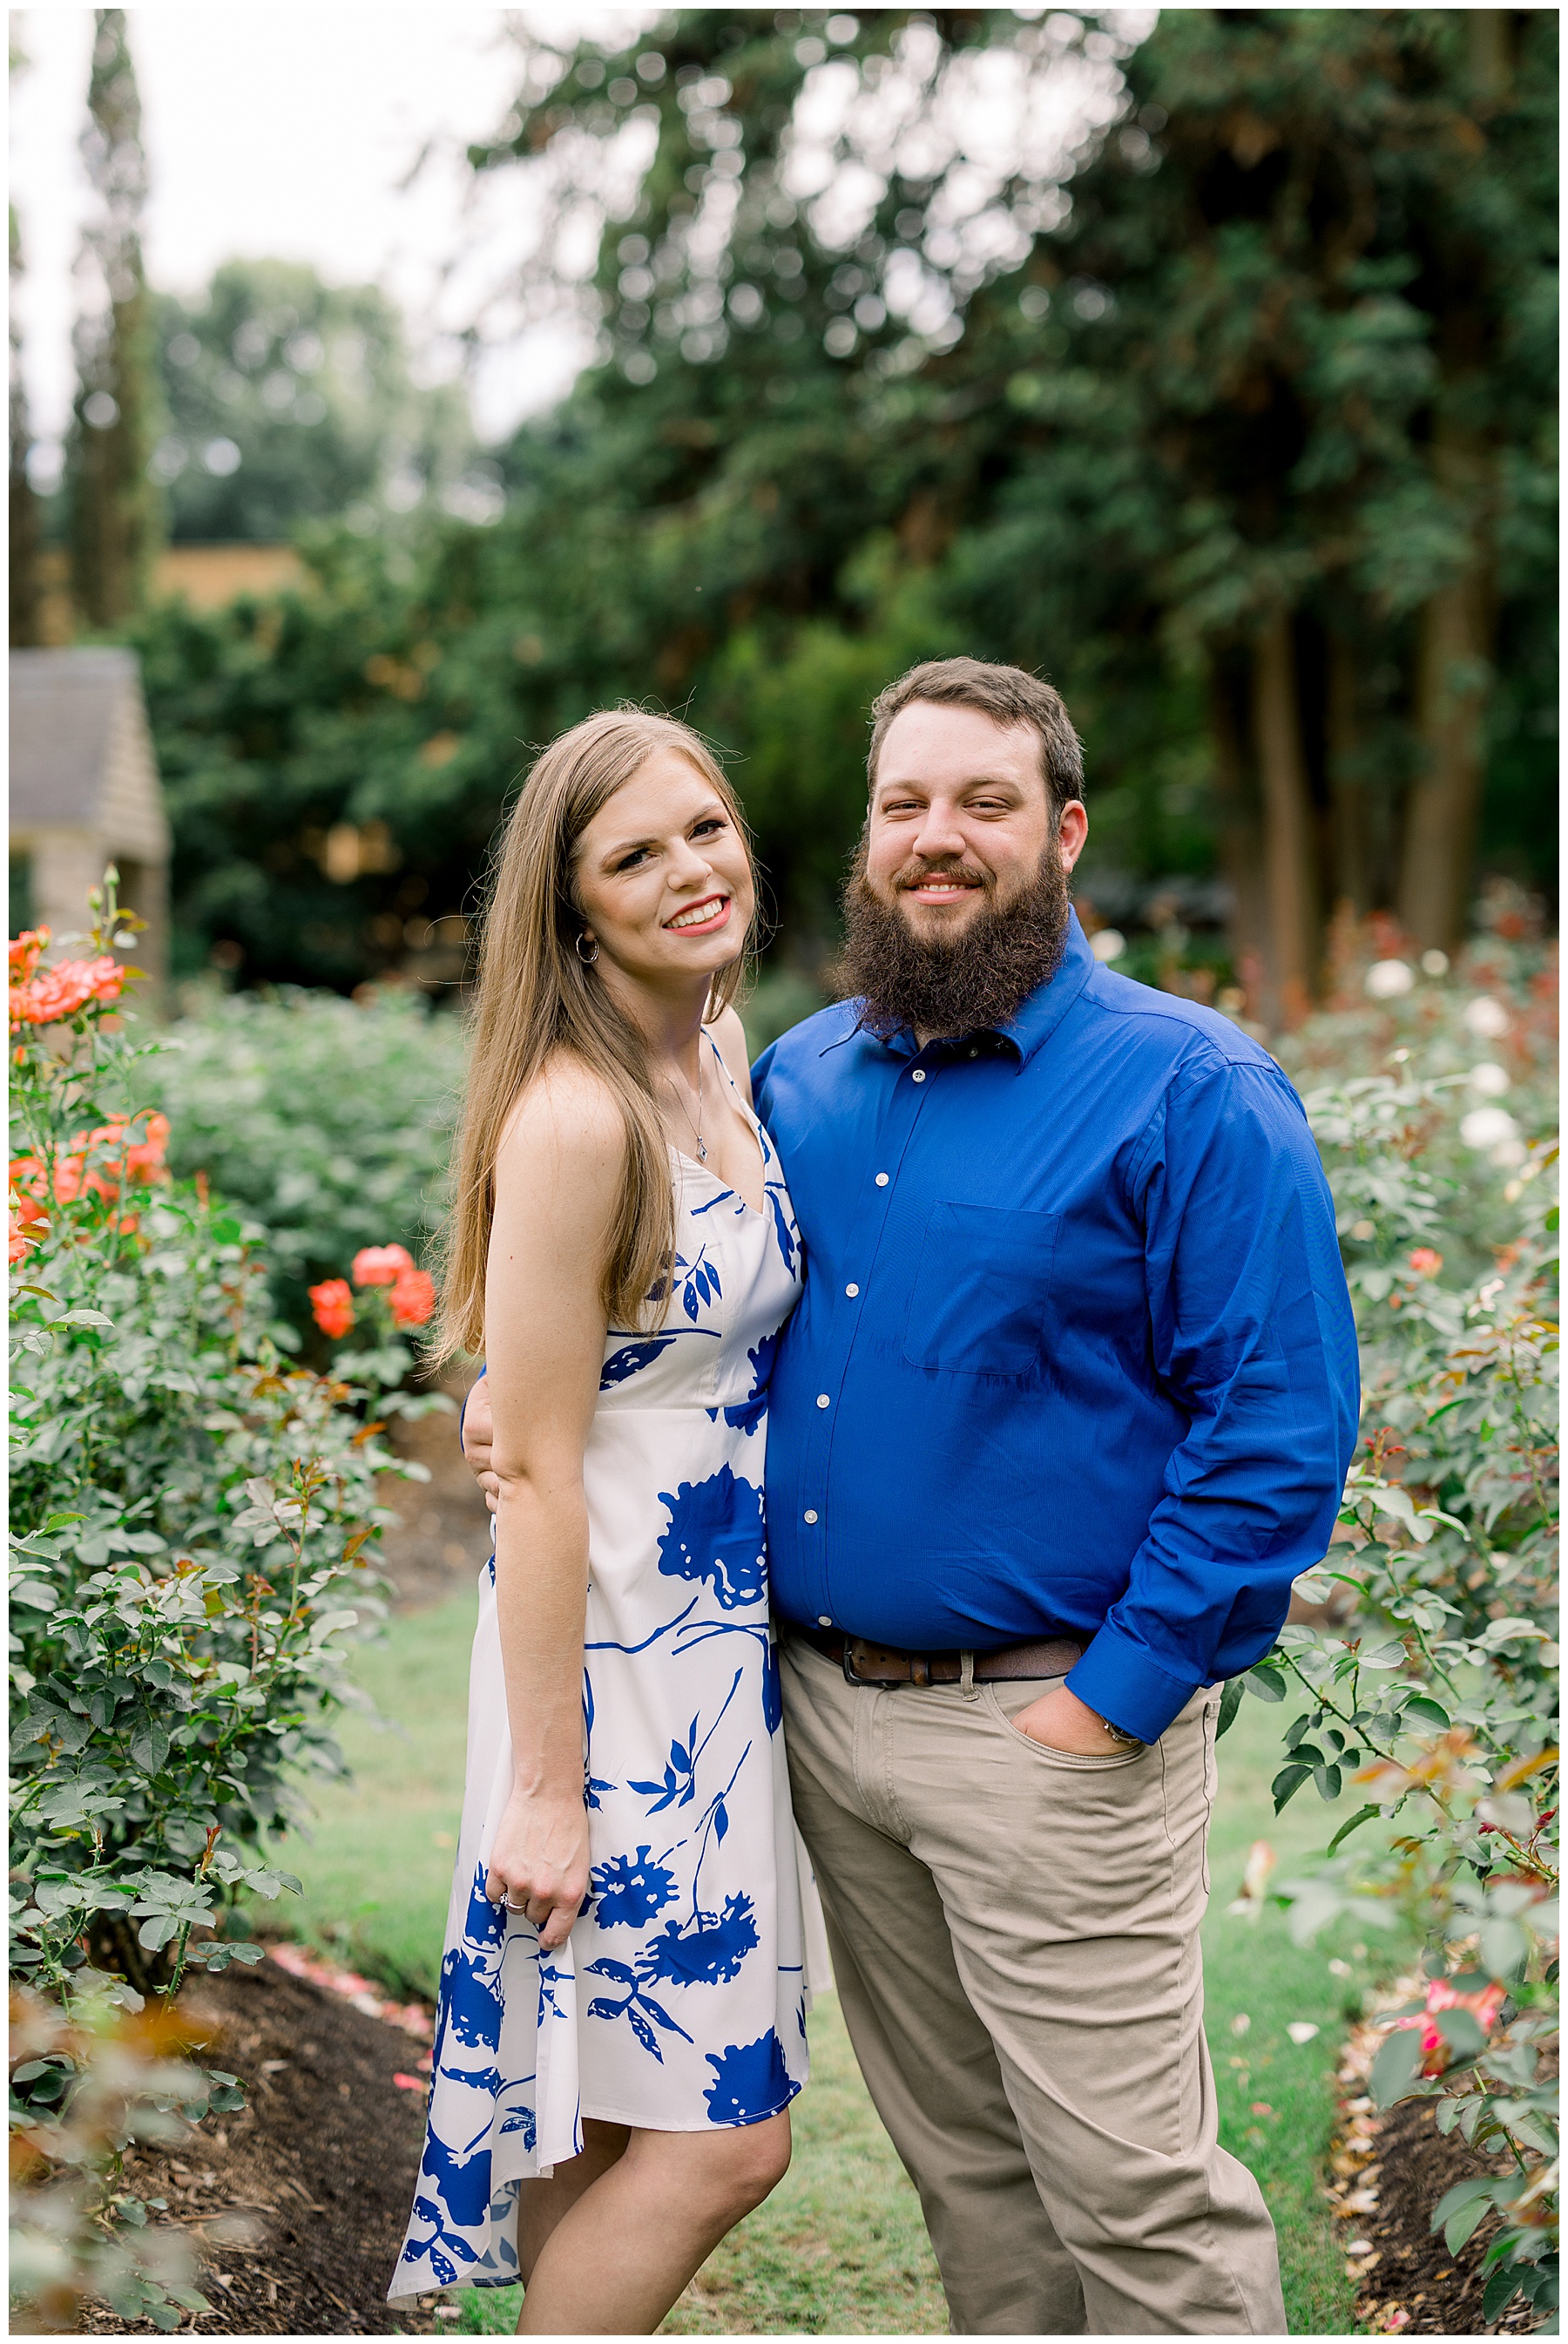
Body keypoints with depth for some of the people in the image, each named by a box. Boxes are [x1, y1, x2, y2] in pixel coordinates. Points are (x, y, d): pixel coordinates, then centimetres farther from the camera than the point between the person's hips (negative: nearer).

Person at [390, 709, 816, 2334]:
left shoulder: (721, 1056, 7)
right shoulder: (571, 1117, -20)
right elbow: (536, 1470, -19)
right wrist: (546, 1783, -18)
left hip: (721, 1647, 8)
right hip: (612, 1659, -8)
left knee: (610, 2112, 16)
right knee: (720, 2137, -4)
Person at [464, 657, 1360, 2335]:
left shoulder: (1189, 1093, -10)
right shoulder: (798, 1078, 10)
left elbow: (1281, 1421, -15)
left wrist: (1120, 1693, -18)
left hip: (1047, 1730, -6)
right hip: (823, 1711, 6)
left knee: (1131, 2188, -2)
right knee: (958, 2156, 18)